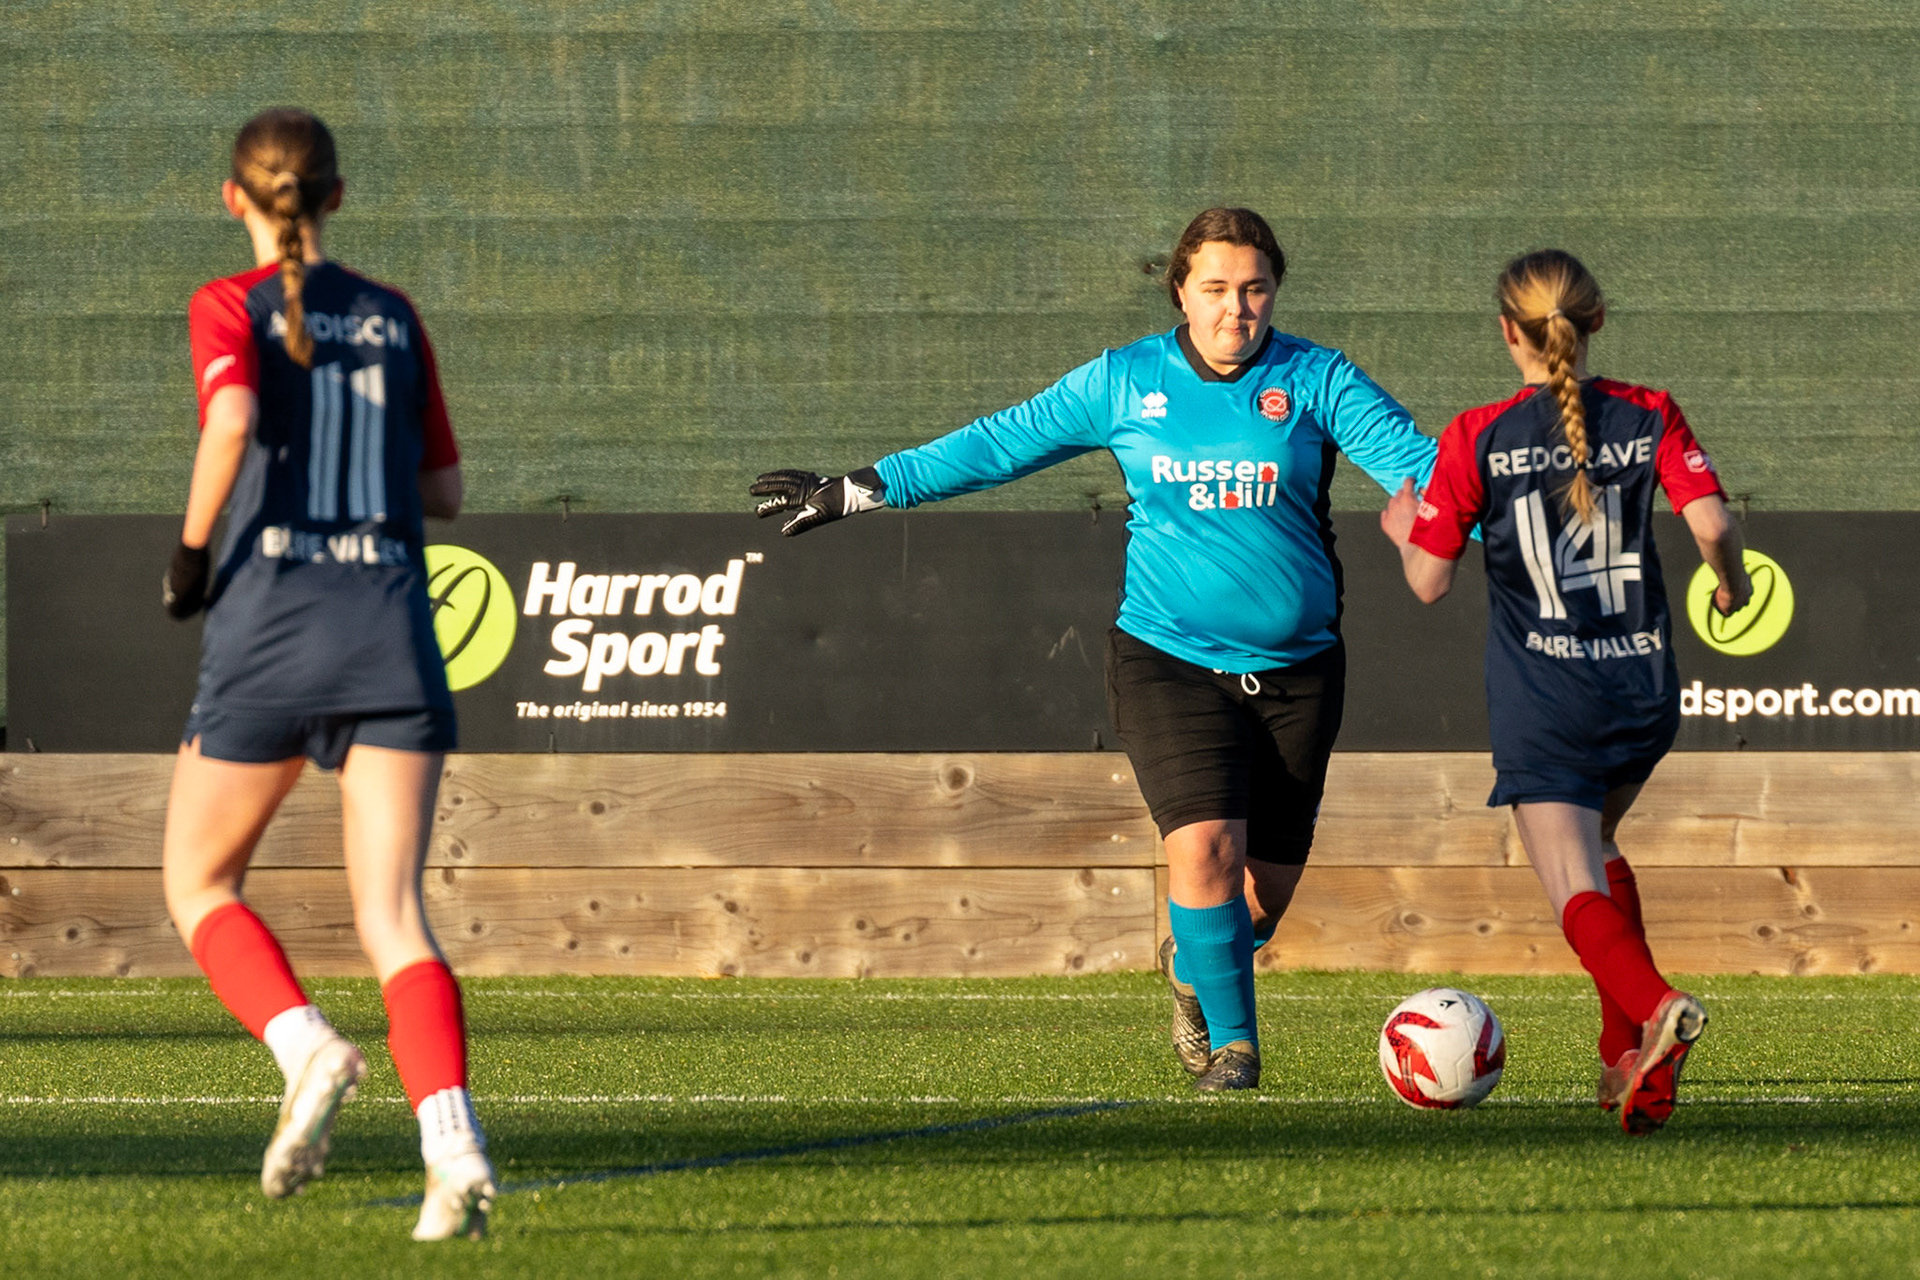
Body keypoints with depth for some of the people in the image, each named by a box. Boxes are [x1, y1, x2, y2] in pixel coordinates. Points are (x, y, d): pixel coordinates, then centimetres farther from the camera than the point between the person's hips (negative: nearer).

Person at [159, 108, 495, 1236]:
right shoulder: (395, 318, 13)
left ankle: (308, 1046, -10)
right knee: (393, 915, -3)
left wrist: (190, 555, -7)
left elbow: (233, 421, -19)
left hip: (268, 630, -3)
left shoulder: (230, 308, 1)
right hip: (393, 632, 3)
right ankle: (455, 1143, -24)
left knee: (199, 883, 16)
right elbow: (444, 489, 16)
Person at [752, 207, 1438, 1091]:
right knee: (1205, 846, -20)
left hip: (1295, 667, 1)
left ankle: (1195, 970, 38)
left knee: (1266, 888, 4)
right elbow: (999, 445, 8)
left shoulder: (1316, 381, 0)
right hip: (1168, 658, -1)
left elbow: (1409, 457, -8)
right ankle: (1233, 1043, -3)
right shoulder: (1125, 382, 2)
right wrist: (859, 490, 9)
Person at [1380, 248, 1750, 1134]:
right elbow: (1711, 524, -10)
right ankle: (1625, 1055, 24)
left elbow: (1429, 581, -3)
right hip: (1644, 689, 4)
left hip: (1542, 701, -4)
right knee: (1594, 844, 29)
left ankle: (1655, 1009, -39)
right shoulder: (1650, 417, 1)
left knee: (1578, 892, -9)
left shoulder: (1476, 440, -4)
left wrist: (1404, 529, 18)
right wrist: (1731, 584, 11)